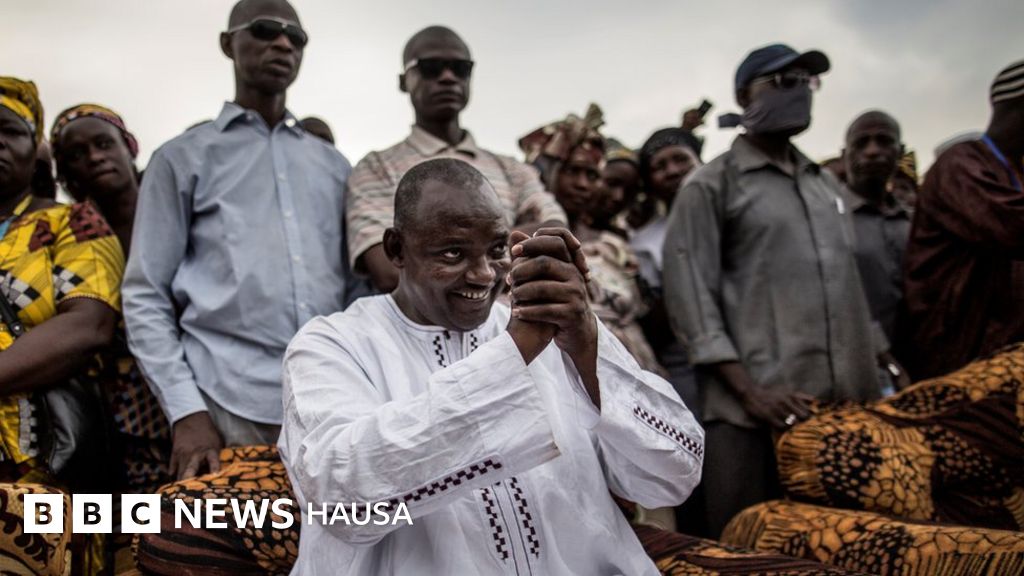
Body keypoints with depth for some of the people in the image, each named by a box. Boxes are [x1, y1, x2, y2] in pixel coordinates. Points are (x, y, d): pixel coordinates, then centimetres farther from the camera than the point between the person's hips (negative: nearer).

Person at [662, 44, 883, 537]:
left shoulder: (826, 184, 19)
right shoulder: (710, 186, 1)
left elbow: (851, 286, 21)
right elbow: (689, 295, -7)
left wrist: (874, 382, 11)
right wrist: (749, 391, -14)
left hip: (844, 403, 6)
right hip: (755, 410, -5)